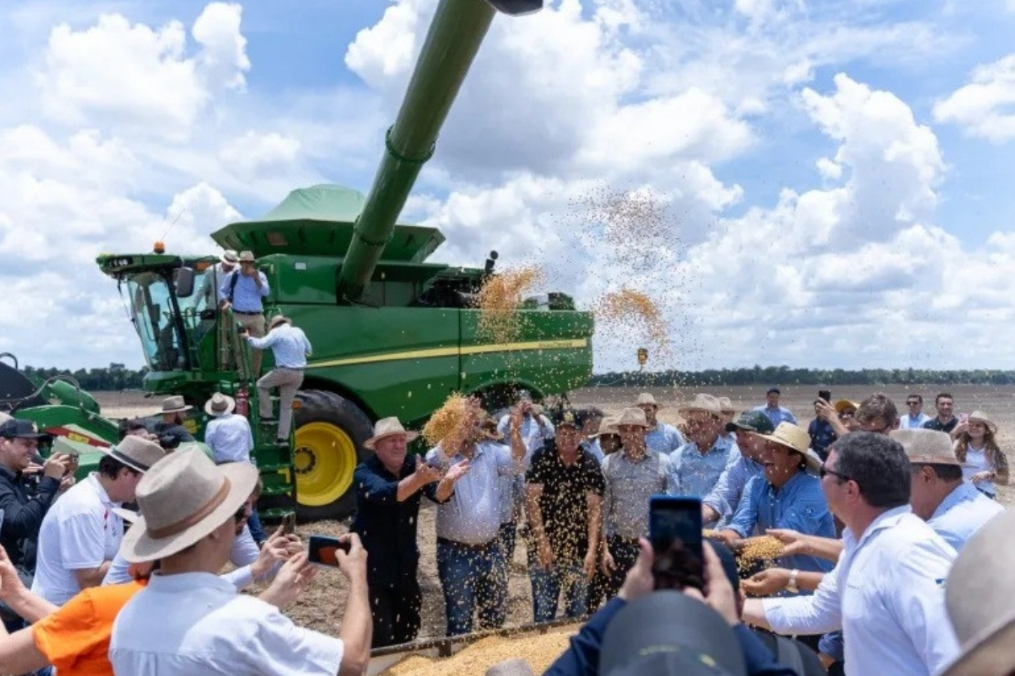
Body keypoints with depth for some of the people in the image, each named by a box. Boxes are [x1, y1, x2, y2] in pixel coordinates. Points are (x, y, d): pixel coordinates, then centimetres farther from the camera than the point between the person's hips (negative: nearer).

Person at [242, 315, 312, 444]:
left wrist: (248, 337, 3)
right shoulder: (299, 332, 13)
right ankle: (283, 437, 14)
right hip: (298, 374, 5)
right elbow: (309, 351, 20)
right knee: (287, 406, 14)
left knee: (261, 384, 23)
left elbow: (260, 344, -14)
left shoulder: (276, 332, -4)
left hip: (283, 371, -5)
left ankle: (267, 415, 17)